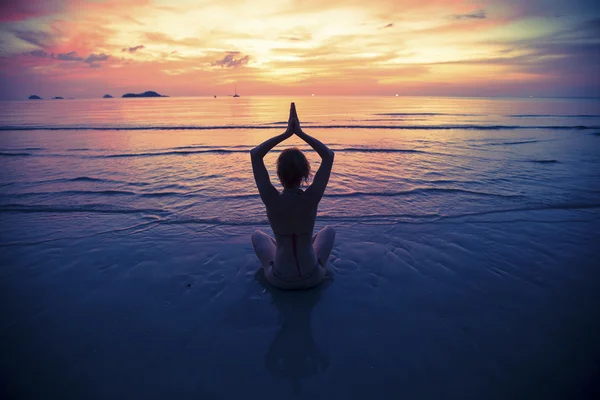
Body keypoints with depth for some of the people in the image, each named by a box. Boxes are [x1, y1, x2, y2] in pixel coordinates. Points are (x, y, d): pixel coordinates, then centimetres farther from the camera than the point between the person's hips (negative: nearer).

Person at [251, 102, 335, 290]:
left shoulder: (271, 199, -25)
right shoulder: (311, 197, -24)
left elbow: (255, 154, -12)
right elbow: (329, 155, -11)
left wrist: (286, 133, -14)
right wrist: (300, 132, -13)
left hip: (280, 279, 0)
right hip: (313, 277, 0)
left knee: (257, 235, 29)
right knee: (329, 230, 29)